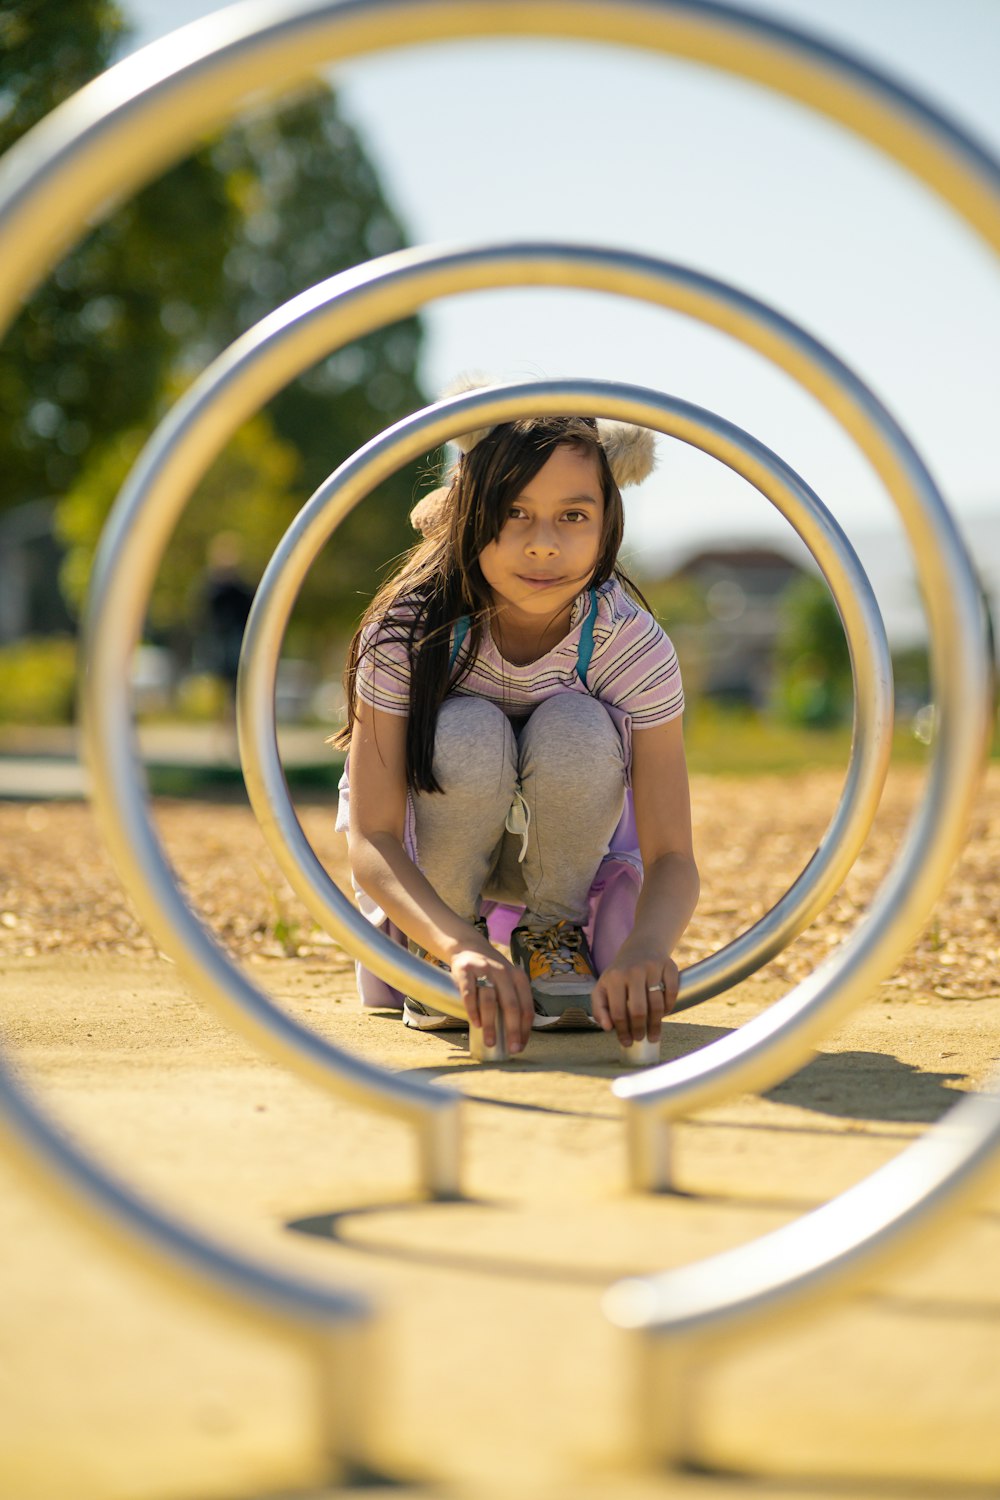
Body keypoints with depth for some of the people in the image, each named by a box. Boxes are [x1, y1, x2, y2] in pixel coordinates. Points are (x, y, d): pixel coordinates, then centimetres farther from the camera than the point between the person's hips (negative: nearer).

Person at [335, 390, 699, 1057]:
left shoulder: (633, 645, -24)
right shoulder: (408, 629, -28)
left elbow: (672, 856, -28)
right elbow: (371, 840, -31)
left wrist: (647, 946, -52)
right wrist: (462, 947, -51)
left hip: (563, 848, 1)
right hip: (430, 860, -1)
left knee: (575, 728, -32)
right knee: (469, 735, -34)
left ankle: (550, 928, -7)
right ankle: (438, 952, -10)